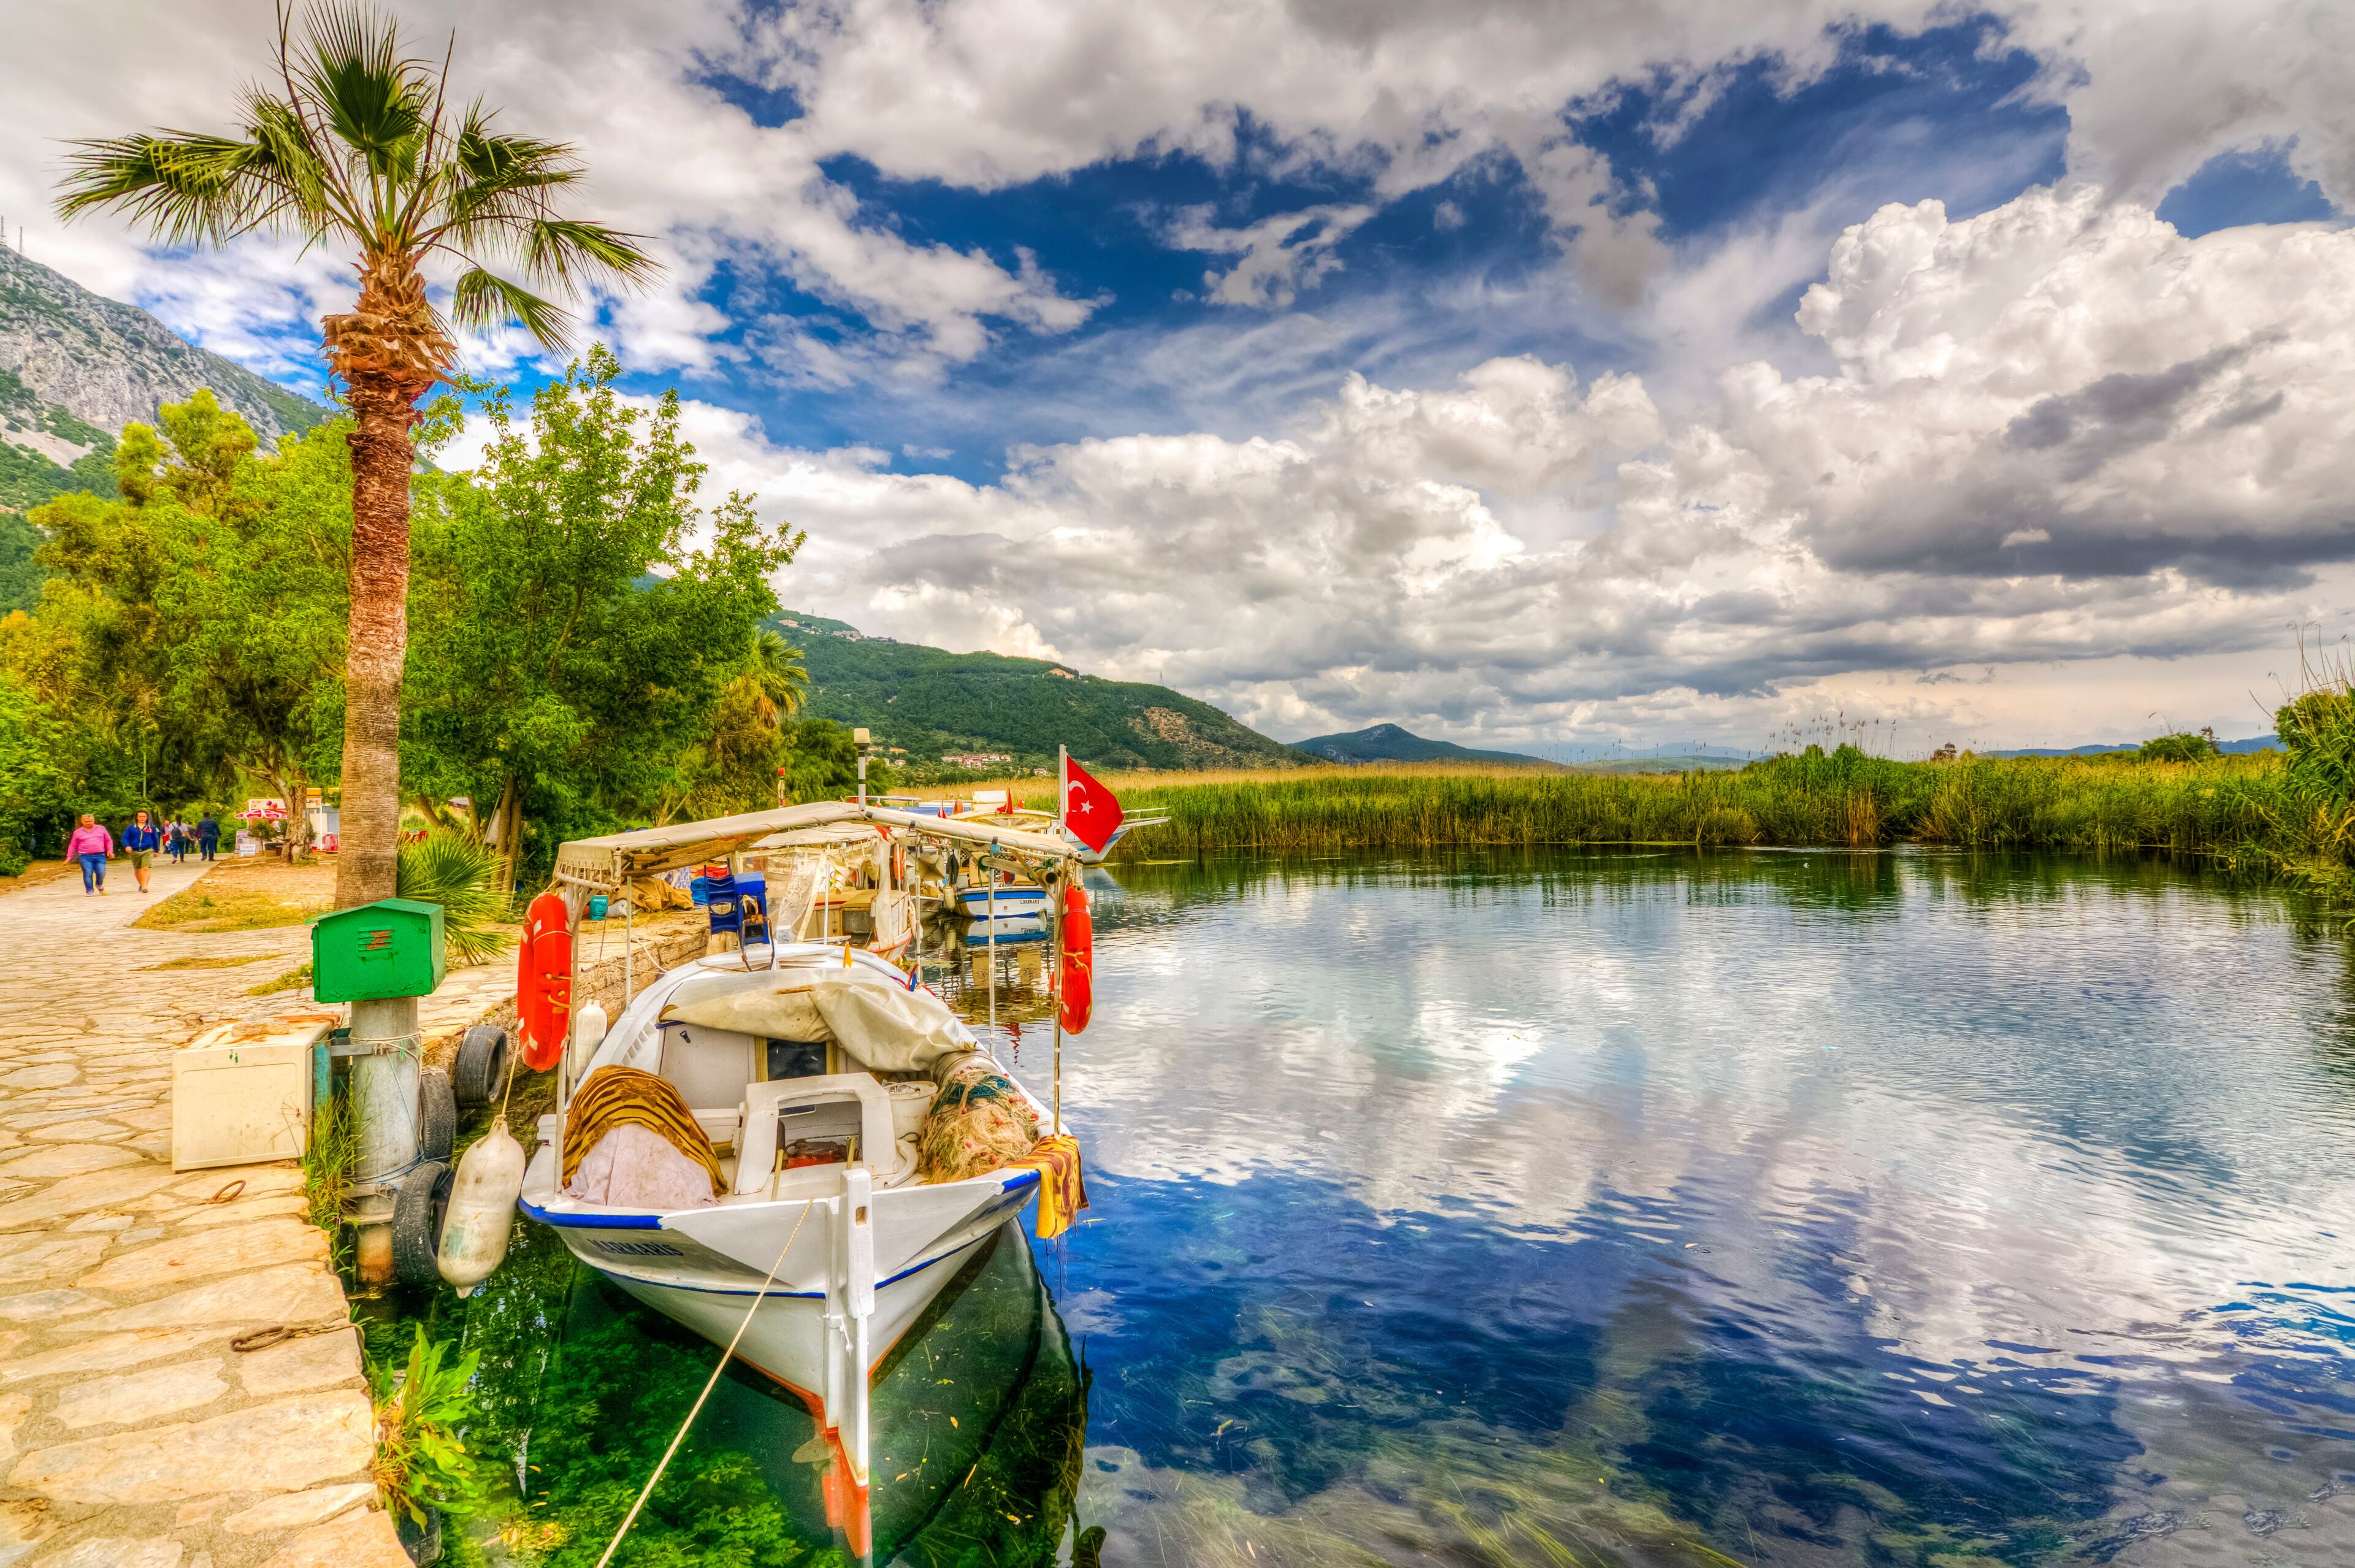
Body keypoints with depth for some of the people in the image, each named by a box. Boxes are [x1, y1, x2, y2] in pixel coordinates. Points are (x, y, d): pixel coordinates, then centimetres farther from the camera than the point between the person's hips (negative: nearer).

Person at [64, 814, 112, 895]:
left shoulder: (101, 829, 11)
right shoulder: (78, 832, 8)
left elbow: (108, 840, 16)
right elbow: (73, 845, 12)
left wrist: (110, 850, 4)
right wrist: (69, 857, 8)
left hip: (100, 856, 0)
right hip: (85, 857, 0)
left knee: (101, 872, -8)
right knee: (88, 874, -6)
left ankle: (99, 885, 21)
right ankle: (89, 891, 2)